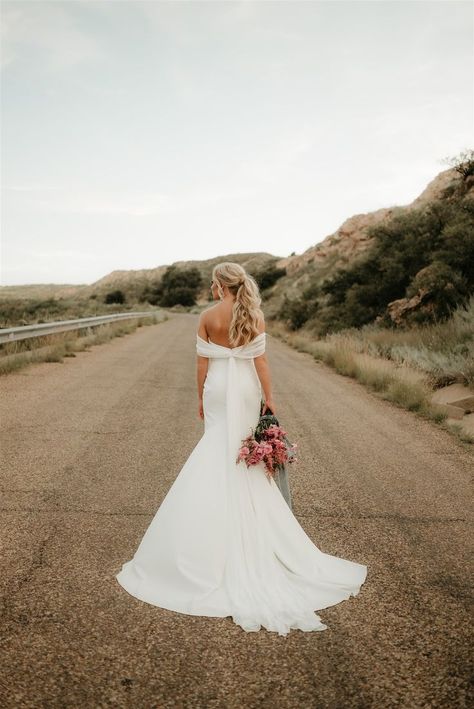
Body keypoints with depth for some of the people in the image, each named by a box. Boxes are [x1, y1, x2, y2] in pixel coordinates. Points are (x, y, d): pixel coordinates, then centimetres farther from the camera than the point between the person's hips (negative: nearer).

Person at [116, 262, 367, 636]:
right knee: (245, 448, 14)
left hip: (218, 387, -1)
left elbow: (202, 362, -5)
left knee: (218, 448, 10)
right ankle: (246, 504, 24)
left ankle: (220, 514, 18)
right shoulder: (255, 316, -6)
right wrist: (269, 397, -3)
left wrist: (200, 398, 5)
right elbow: (260, 359, -8)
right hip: (246, 388, 1)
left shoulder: (208, 317, -8)